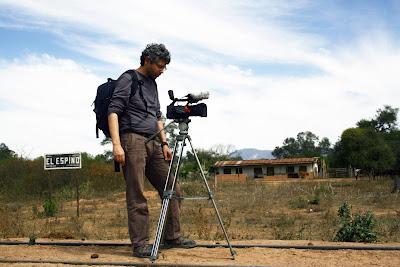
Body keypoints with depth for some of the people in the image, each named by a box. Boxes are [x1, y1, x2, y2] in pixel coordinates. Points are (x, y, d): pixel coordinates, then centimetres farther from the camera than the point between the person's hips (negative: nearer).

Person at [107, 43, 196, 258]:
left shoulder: (152, 84, 21)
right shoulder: (128, 79, -3)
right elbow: (113, 111, -11)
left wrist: (164, 143, 15)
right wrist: (116, 144, -21)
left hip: (153, 143, 8)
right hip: (132, 141, -8)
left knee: (173, 189, 7)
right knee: (137, 197, -6)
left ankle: (172, 237, 16)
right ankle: (140, 245, 3)